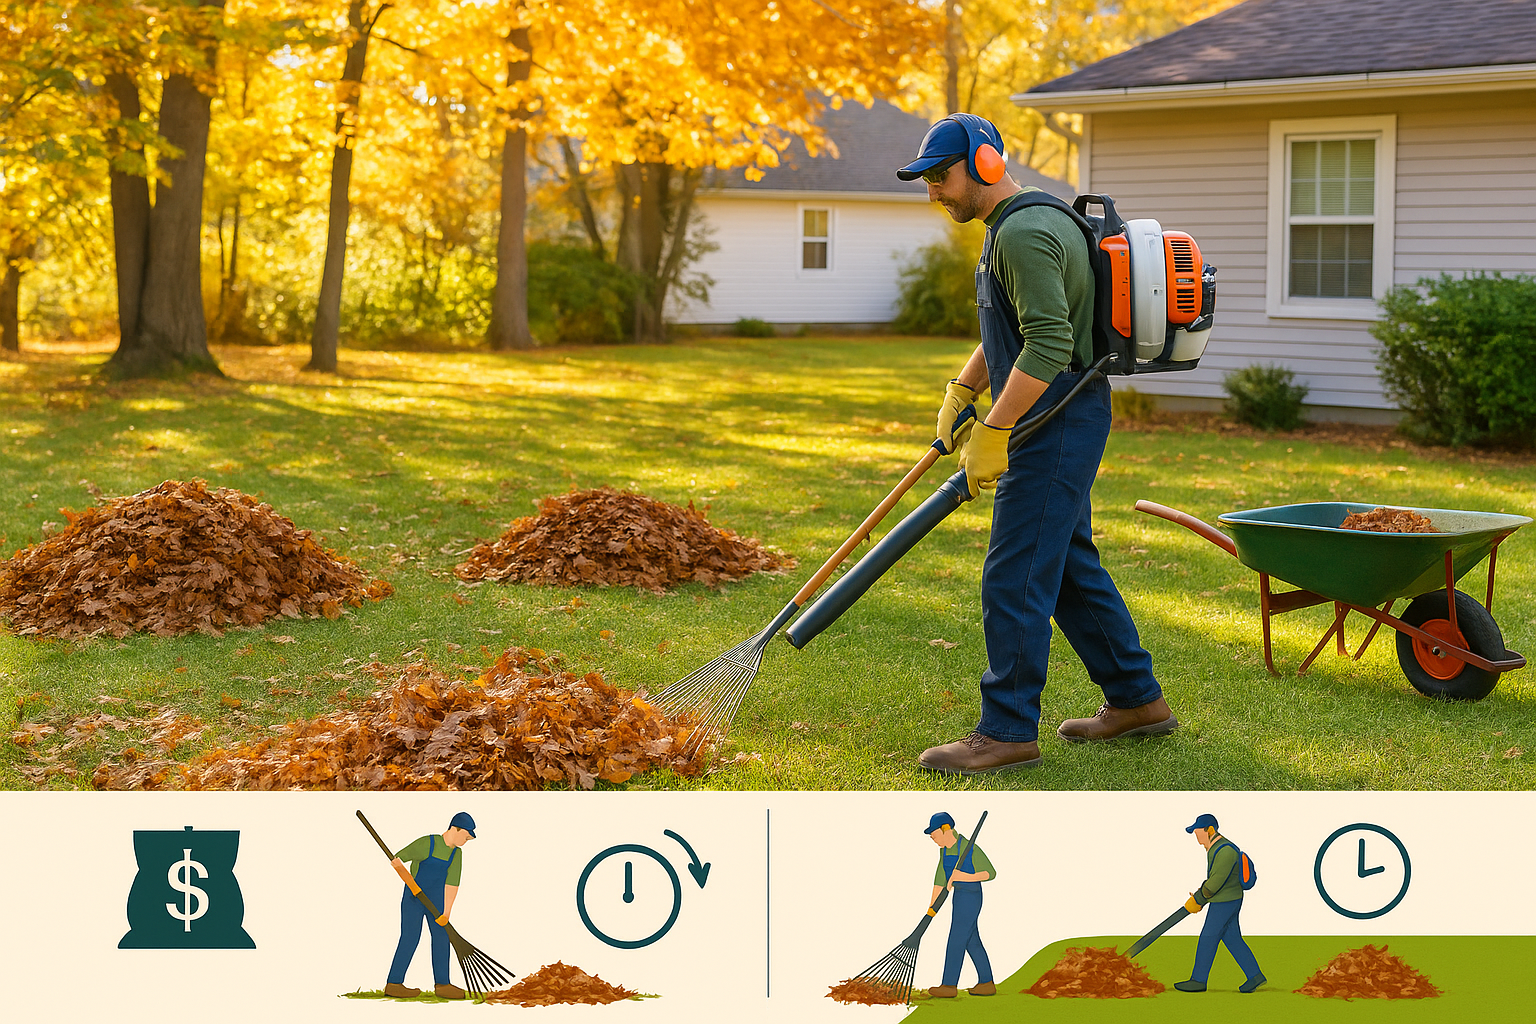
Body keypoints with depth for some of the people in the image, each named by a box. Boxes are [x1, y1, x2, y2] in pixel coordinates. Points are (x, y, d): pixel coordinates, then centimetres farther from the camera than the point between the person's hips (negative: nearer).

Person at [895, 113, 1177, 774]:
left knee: (1013, 579, -7)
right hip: (1052, 424, 11)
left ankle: (1007, 732, -1)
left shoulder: (1026, 234, -19)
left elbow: (1048, 346, -28)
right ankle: (1136, 700, 27)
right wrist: (959, 393, 17)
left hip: (1058, 425, -11)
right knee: (1070, 567, 18)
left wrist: (993, 432, -25)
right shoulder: (1010, 229, 17)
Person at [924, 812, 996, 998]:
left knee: (956, 941, -6)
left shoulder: (969, 848, -18)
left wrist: (967, 877, -24)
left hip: (970, 897, -9)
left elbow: (991, 873, -13)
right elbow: (940, 878, 11)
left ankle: (950, 986, -2)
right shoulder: (945, 848, 7)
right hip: (959, 897, 9)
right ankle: (987, 983, 20)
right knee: (972, 942, 13)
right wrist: (931, 907, 10)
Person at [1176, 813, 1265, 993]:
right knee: (1232, 939, 13)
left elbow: (1216, 881, -24)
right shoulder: (1215, 847, 10)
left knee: (1207, 939, -2)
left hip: (1225, 903, -10)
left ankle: (1198, 980, 7)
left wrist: (1197, 900, -15)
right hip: (1221, 902, 10)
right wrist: (1200, 894, 10)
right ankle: (1255, 975, 17)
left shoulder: (1225, 851, -23)